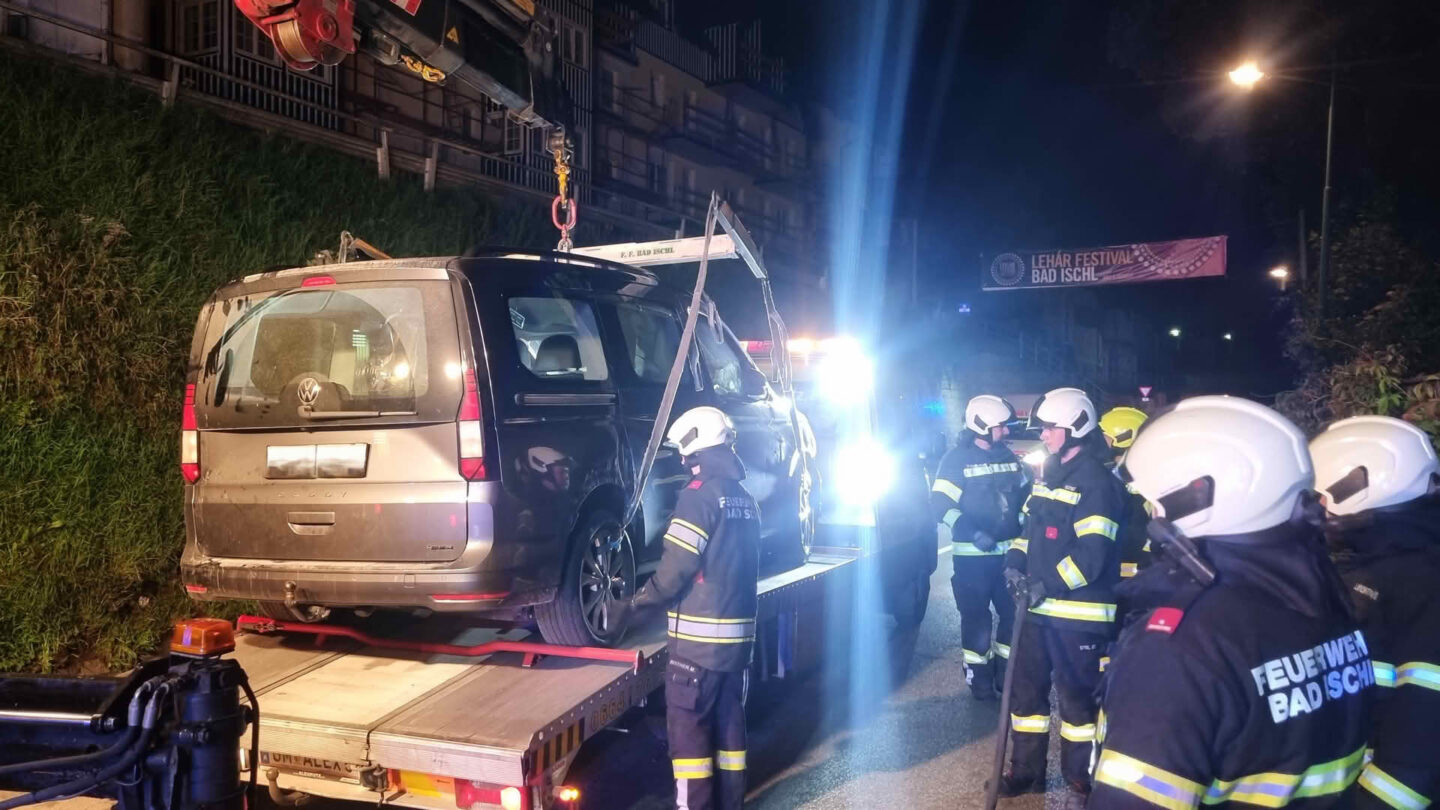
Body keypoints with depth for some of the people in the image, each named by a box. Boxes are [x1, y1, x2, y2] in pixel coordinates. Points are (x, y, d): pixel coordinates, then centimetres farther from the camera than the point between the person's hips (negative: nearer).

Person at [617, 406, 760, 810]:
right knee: (729, 725, 15)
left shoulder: (700, 493, -13)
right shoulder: (745, 499, 11)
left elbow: (676, 567, -17)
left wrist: (637, 602, -3)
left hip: (699, 635, -8)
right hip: (739, 632, 8)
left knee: (689, 729, 1)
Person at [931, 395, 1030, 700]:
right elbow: (941, 505, -15)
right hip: (972, 556, -5)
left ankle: (1006, 672, 26)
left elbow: (1024, 496, 21)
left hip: (1009, 553, 5)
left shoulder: (1008, 457, 10)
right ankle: (979, 677, 18)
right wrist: (973, 533, -25)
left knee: (1016, 613, 9)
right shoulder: (957, 459, -9)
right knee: (976, 617, 3)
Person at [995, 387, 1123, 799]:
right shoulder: (1048, 475, 12)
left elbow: (1092, 555, -23)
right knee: (1026, 687, 14)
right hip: (1040, 607, 8)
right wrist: (1015, 561, 2)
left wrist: (1046, 585, -23)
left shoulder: (1097, 482, -16)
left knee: (1075, 694, 6)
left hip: (1078, 613, -8)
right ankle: (1026, 770, 28)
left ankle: (1079, 773, 25)